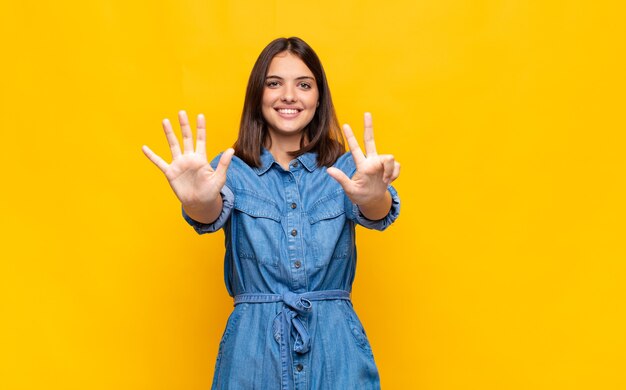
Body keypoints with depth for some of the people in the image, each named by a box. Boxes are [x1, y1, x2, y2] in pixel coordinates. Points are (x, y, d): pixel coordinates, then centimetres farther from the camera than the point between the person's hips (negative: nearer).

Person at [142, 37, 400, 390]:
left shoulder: (343, 169, 2)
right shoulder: (232, 169, 2)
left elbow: (372, 214, -16)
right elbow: (215, 214, -17)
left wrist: (373, 197, -40)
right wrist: (199, 201, -41)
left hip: (335, 348, 1)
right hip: (253, 346, 0)